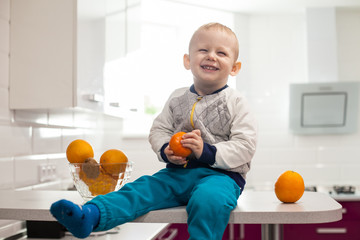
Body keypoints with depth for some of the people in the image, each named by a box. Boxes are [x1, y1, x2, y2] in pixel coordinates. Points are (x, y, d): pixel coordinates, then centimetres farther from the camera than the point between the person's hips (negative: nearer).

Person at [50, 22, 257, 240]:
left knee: (208, 198, -38)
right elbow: (158, 130, 15)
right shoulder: (178, 99, 11)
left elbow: (245, 146, -8)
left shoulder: (236, 103, -2)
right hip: (178, 171, 4)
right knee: (142, 188, -17)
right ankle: (90, 215, -33)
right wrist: (166, 150, -8)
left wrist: (206, 151, -21)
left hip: (220, 174, -4)